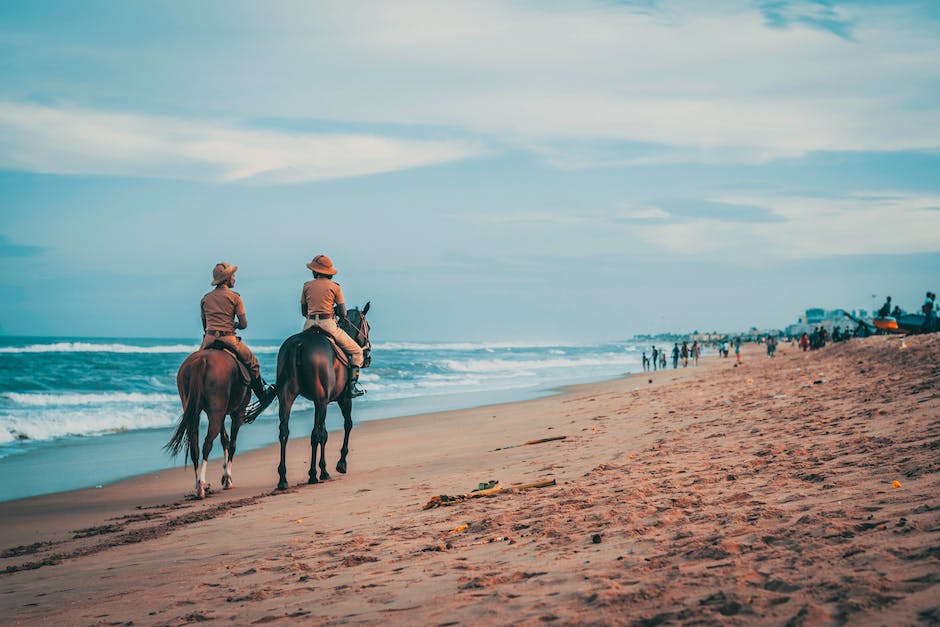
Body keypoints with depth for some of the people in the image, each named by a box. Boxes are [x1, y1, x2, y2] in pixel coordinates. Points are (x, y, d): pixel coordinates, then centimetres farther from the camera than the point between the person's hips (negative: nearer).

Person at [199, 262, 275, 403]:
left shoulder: (205, 299, 12)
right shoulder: (234, 297, -1)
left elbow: (204, 325, 17)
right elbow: (243, 324, -2)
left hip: (208, 339, 4)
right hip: (228, 339, -3)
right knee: (252, 362, 14)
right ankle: (263, 394, 18)